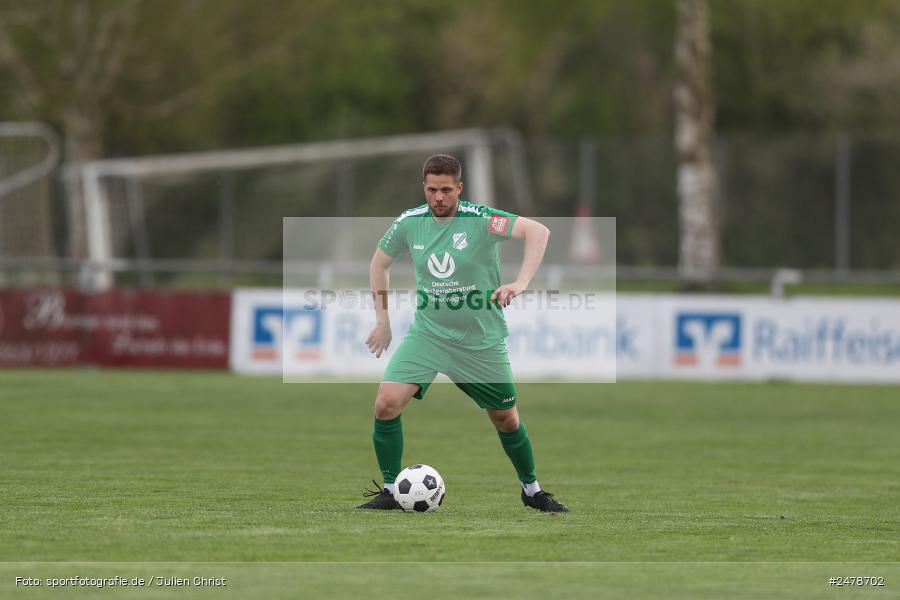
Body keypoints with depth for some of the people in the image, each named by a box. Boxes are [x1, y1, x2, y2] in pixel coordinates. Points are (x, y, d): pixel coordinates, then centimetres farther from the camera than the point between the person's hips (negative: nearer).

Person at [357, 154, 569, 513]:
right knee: (386, 403, -16)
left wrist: (520, 283, -39)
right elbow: (379, 262, 13)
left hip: (481, 341, -2)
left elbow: (538, 231, -27)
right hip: (427, 333, 2)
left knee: (506, 419, 9)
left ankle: (531, 490, 33)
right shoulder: (410, 223, -4)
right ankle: (390, 491, -1)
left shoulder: (479, 219, -16)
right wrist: (382, 321, 10)